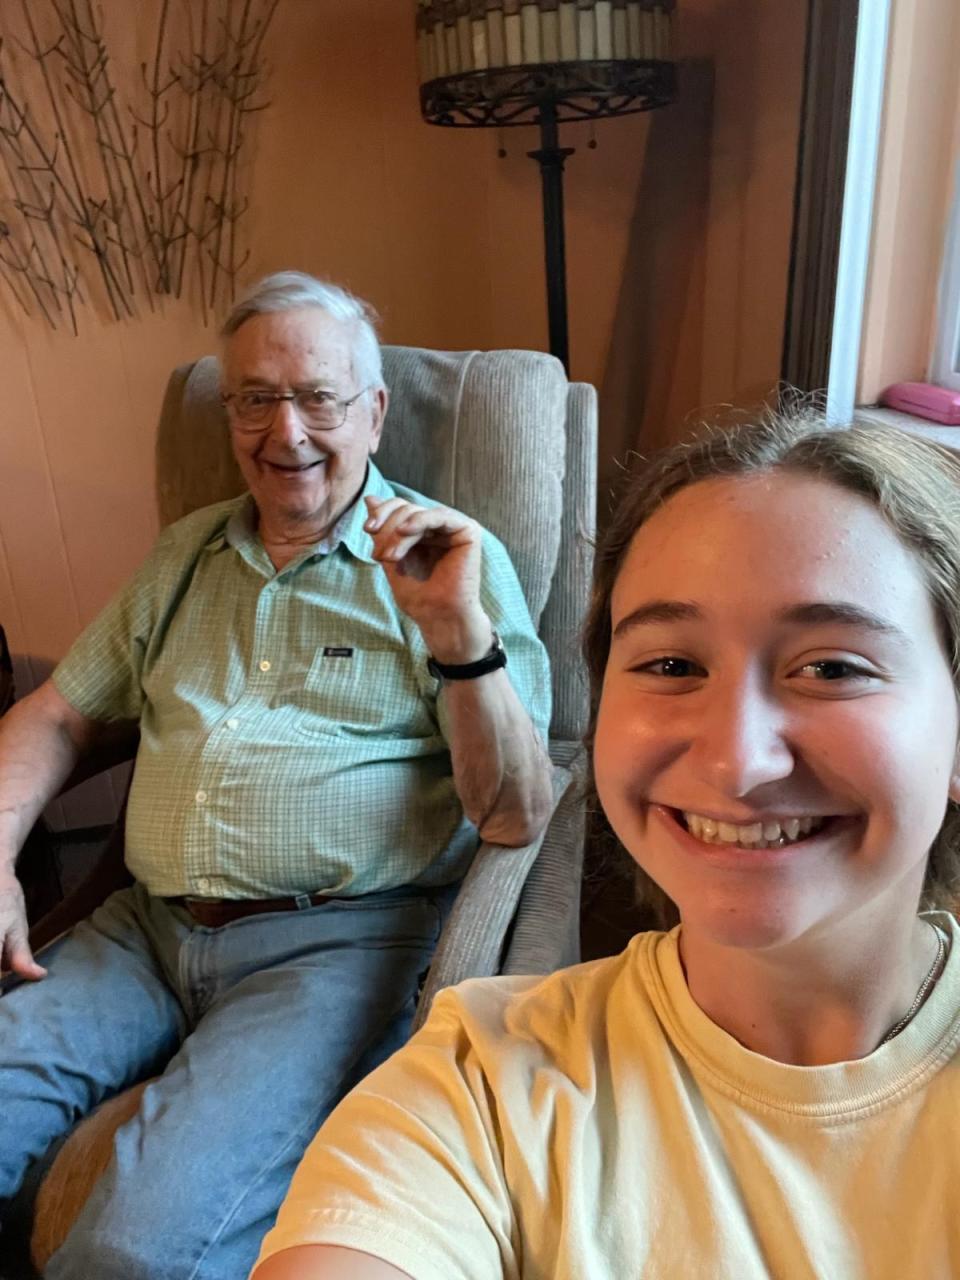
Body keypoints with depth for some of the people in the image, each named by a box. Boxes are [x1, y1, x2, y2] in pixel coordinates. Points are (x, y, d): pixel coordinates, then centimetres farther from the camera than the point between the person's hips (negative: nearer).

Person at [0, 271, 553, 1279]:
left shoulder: (450, 559, -1)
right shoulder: (186, 554, 16)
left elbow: (516, 819, -8)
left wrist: (458, 631, -23)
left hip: (338, 942, -5)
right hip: (143, 931, 5)